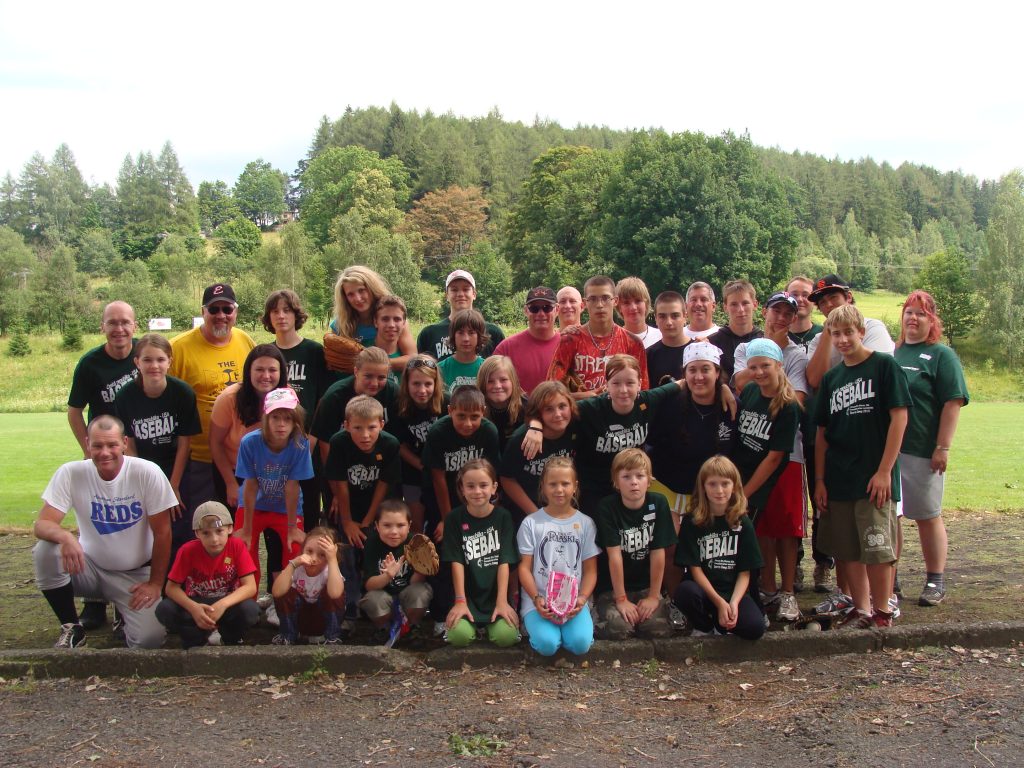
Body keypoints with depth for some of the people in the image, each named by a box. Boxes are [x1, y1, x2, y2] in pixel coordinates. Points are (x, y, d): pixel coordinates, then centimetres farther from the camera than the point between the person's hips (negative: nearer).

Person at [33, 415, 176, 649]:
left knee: (150, 638, -21)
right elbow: (42, 524, -17)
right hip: (90, 566, 2)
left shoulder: (147, 473, -18)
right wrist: (65, 536, -40)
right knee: (45, 552, -27)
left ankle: (126, 616, 18)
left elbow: (162, 532, -11)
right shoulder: (70, 473, -13)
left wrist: (155, 583, -8)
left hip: (135, 574, -1)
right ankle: (71, 628, -5)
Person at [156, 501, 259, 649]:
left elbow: (250, 587, -22)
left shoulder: (237, 547, -18)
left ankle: (231, 639, 1)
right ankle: (196, 639, -1)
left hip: (227, 604, -1)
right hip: (196, 604, 1)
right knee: (164, 610, -28)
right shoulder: (188, 551, -16)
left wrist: (223, 604, -39)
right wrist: (193, 608, -33)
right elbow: (171, 588, -14)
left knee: (251, 610, -33)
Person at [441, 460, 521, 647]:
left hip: (495, 594, 1)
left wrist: (502, 602, -13)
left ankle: (490, 622, 10)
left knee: (506, 636, -23)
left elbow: (504, 561, -6)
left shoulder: (503, 517, -2)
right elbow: (457, 562, -6)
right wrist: (460, 602, -12)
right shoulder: (455, 518, -3)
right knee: (459, 636, -24)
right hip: (468, 595, 0)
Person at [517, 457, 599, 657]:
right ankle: (536, 624, 6)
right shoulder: (531, 523, 2)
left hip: (574, 601, 1)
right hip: (539, 600, -1)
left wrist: (582, 598, -12)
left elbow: (590, 570, 6)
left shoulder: (585, 523, 7)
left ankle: (566, 625, 6)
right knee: (547, 644, -26)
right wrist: (536, 598, -16)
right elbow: (525, 567, 1)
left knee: (581, 643, -25)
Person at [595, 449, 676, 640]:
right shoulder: (607, 507, -13)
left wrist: (654, 596, -9)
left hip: (646, 587, 2)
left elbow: (658, 554, -8)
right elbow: (615, 555, -16)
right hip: (612, 588, -2)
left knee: (658, 629, -22)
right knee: (619, 629, -27)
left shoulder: (658, 504, -8)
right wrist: (621, 599, -16)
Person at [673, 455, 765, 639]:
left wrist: (734, 603, -17)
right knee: (684, 592, -36)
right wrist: (719, 602, -17)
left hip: (734, 591, 1)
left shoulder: (742, 523, 1)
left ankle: (720, 625, 6)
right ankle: (703, 628, -3)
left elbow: (745, 572, 0)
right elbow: (695, 568, -7)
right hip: (702, 589, -1)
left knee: (755, 627, -28)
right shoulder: (692, 521, -4)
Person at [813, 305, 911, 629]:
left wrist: (884, 471, -14)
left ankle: (882, 612, 14)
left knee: (877, 550, -1)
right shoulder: (831, 378, 11)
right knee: (848, 551, 10)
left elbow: (899, 418, -10)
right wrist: (819, 479, 7)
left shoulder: (884, 366, -5)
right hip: (838, 480, 5)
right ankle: (861, 610, 23)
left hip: (874, 479, -5)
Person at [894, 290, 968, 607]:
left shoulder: (941, 355, -2)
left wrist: (943, 447, -16)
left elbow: (953, 402, -9)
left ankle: (936, 582, 18)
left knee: (928, 517, 6)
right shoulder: (892, 353, 14)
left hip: (923, 452, -5)